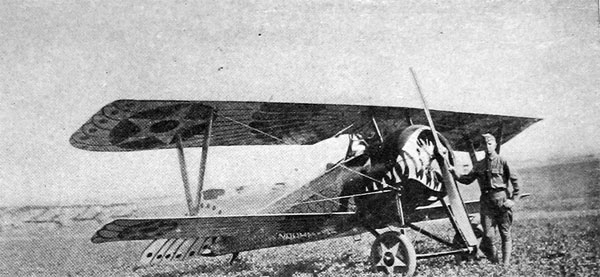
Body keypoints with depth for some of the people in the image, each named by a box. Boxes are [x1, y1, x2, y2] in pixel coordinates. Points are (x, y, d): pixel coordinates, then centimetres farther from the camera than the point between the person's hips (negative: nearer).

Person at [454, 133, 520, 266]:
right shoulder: (479, 165, 12)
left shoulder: (502, 162, -1)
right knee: (488, 234, -3)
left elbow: (514, 180, -2)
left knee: (505, 234, 3)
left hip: (502, 199, -3)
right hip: (486, 200, 3)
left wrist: (514, 199, -6)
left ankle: (506, 263, 11)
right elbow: (468, 179, 15)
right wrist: (455, 175, 0)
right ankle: (493, 261, 17)